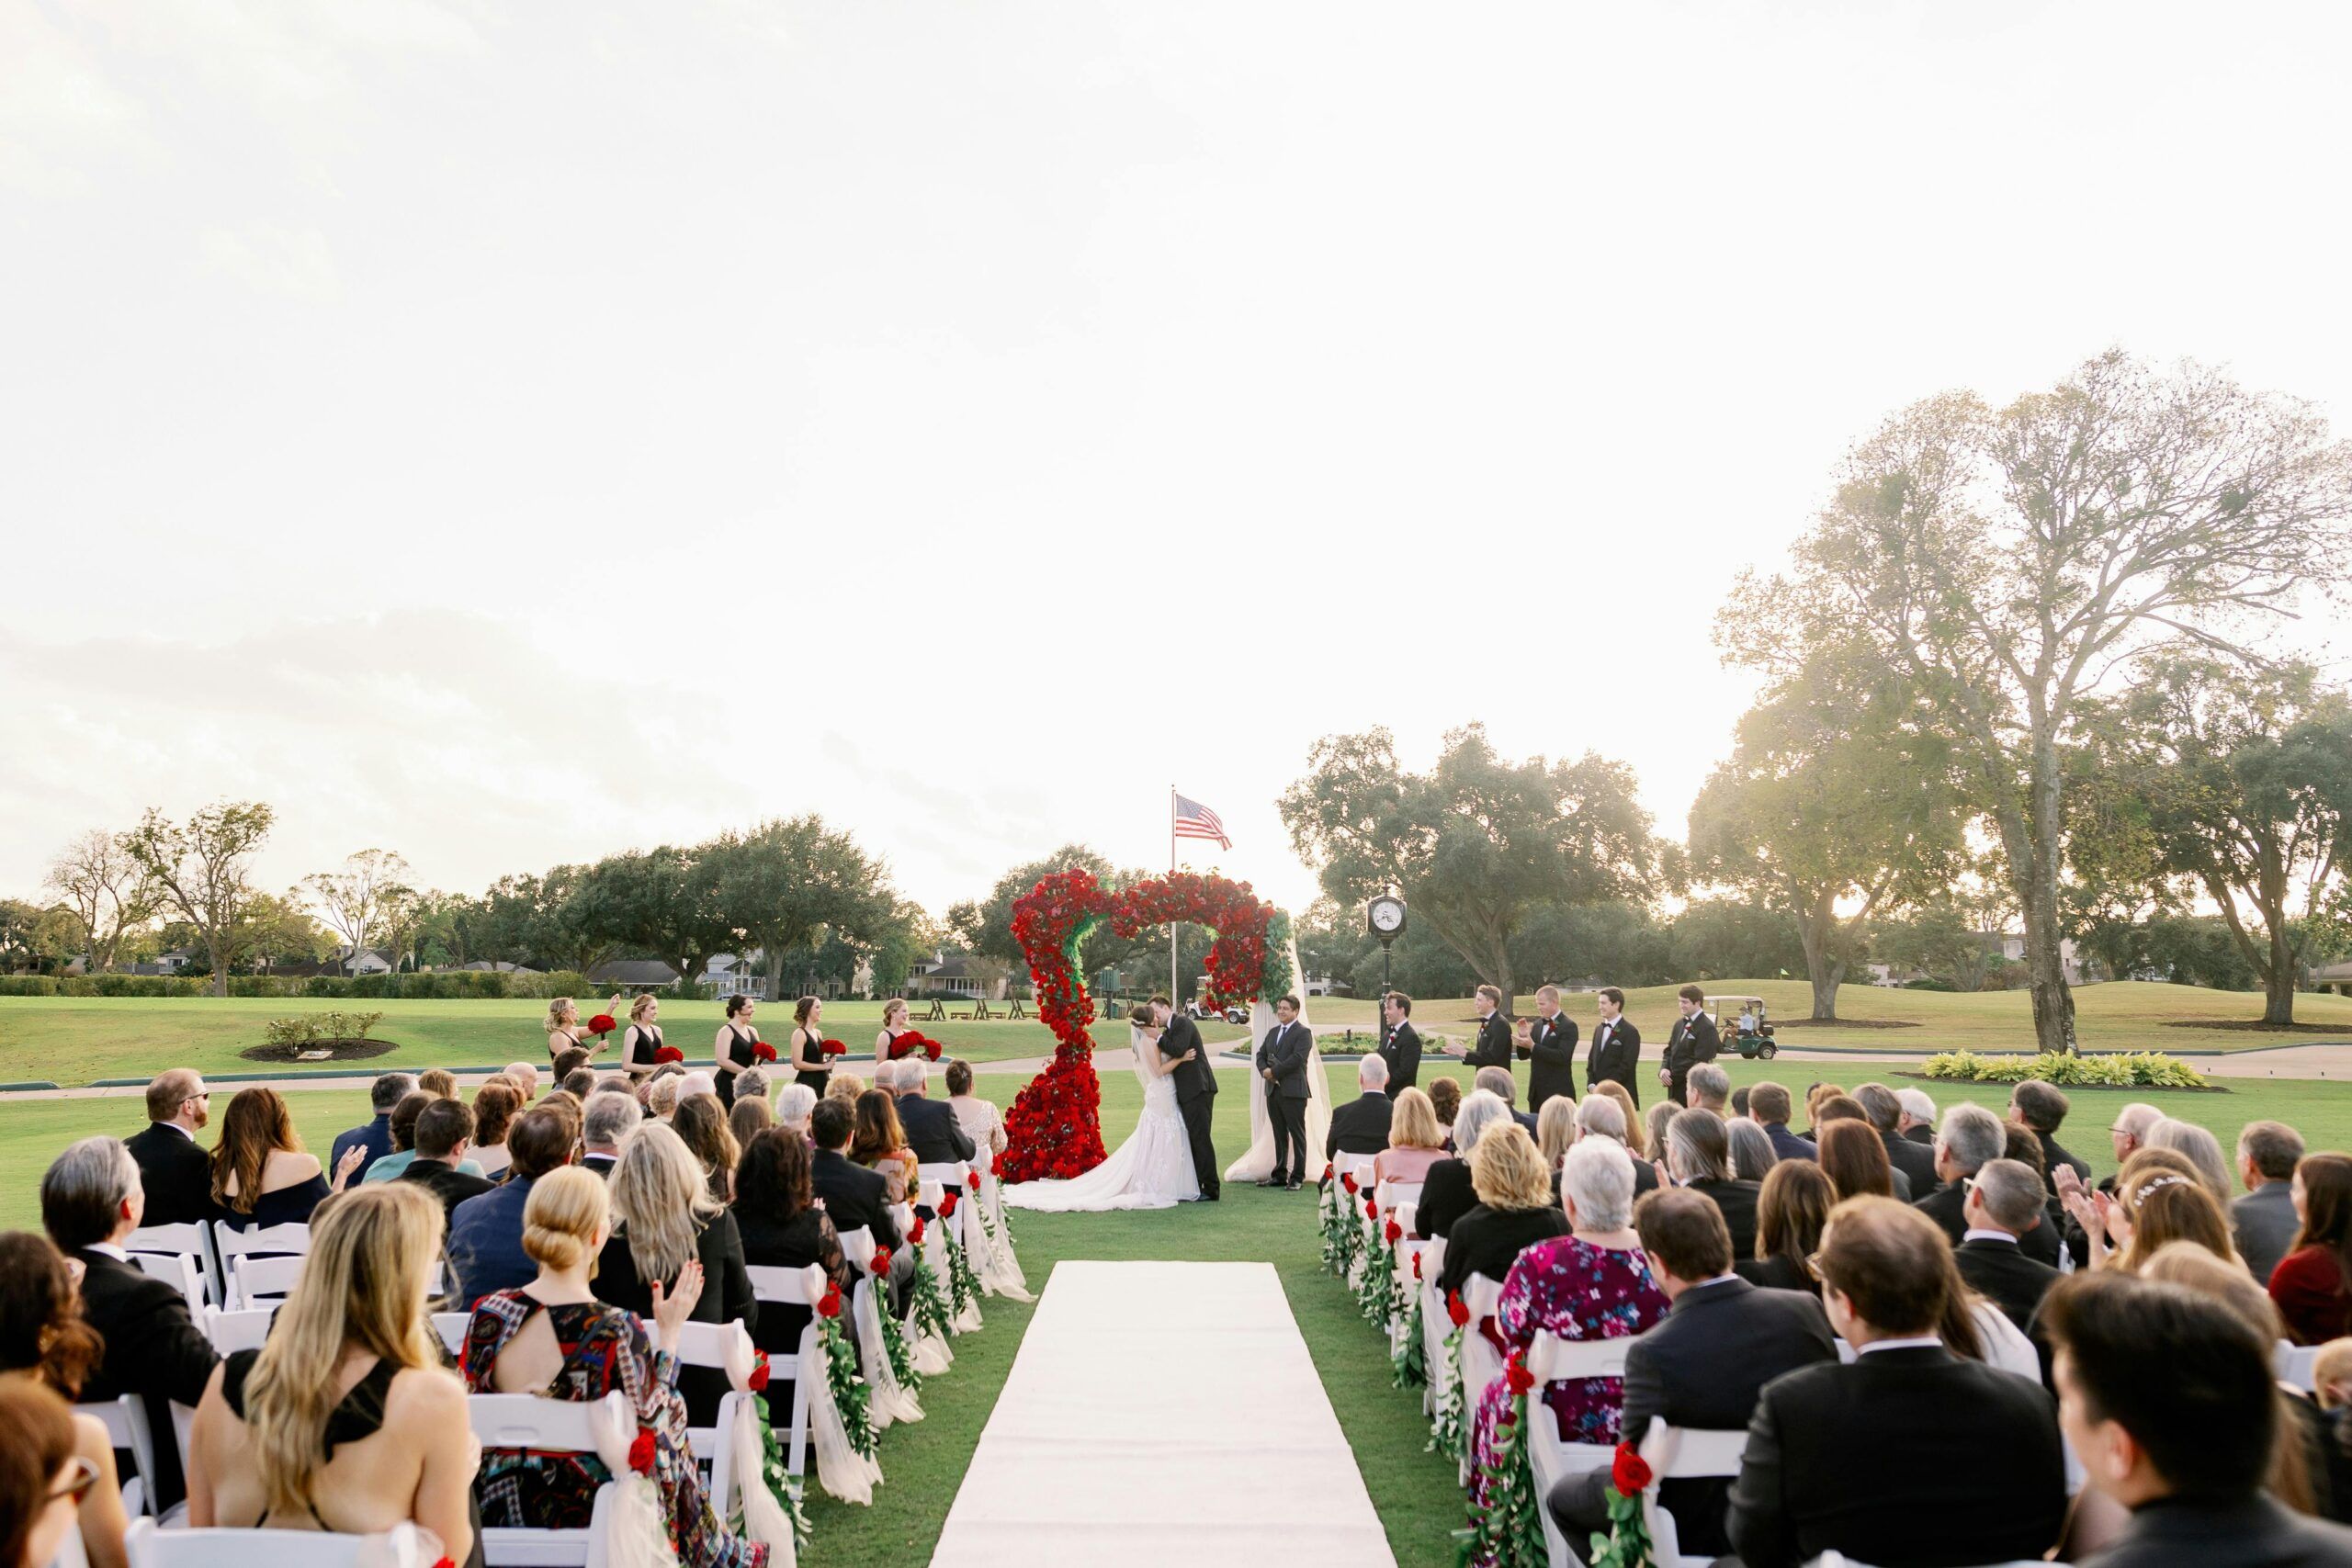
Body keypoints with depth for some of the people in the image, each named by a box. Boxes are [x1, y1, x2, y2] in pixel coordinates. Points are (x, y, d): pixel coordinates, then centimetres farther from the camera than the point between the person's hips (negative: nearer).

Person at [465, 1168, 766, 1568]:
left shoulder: (486, 1315, -13)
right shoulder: (619, 1332, -25)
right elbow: (654, 1426, -10)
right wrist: (670, 1334, -3)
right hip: (593, 1516, -4)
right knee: (673, 1445, 26)